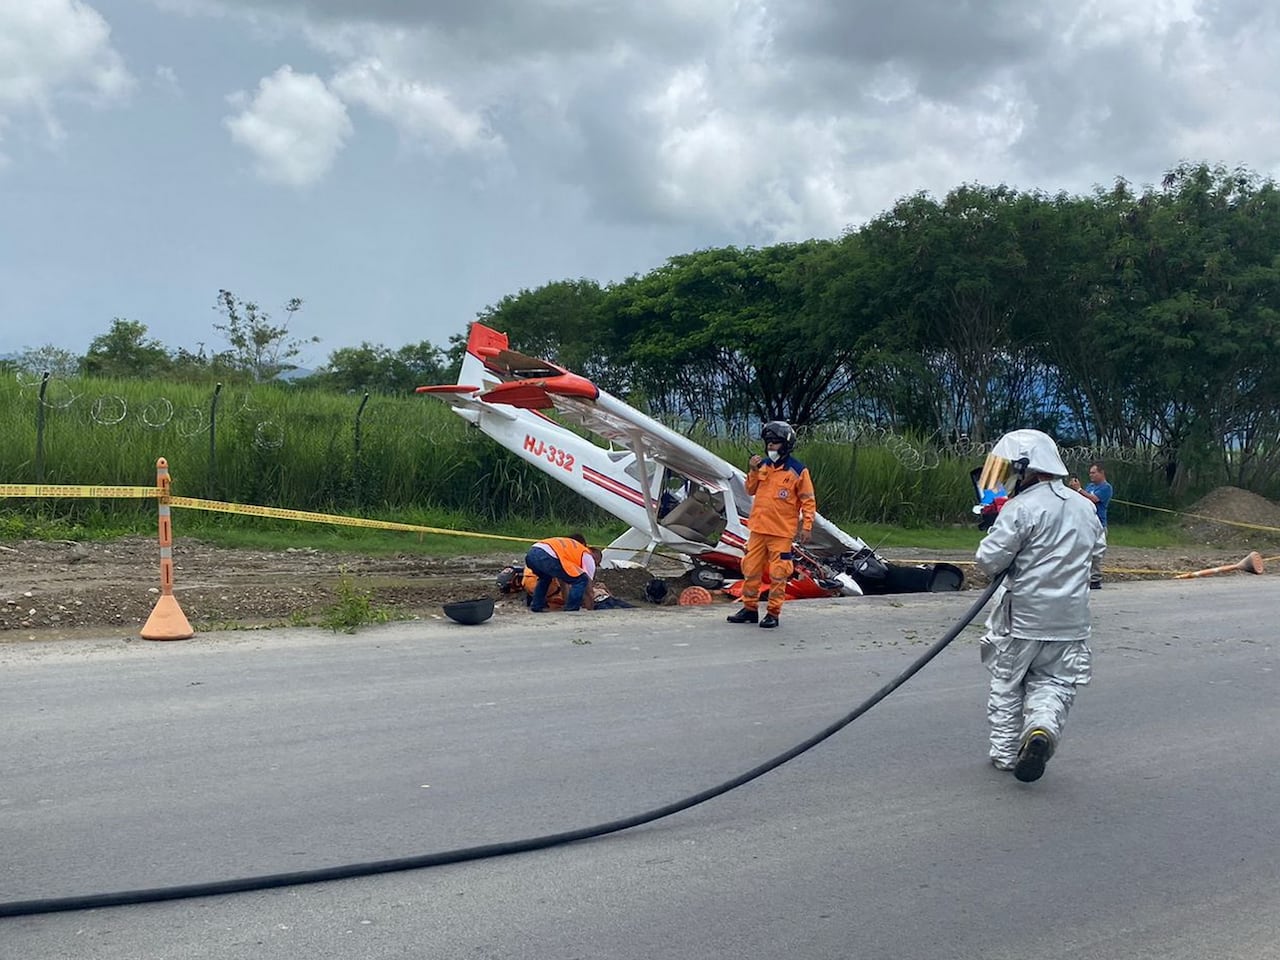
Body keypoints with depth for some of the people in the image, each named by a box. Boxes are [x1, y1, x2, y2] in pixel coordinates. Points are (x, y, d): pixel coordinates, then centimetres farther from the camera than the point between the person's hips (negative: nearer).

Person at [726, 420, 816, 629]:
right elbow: (751, 490, 15)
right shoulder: (763, 466, 9)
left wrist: (807, 527, -8)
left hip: (782, 532, -5)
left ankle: (773, 612, 6)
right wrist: (753, 471, -2)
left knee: (778, 573, -2)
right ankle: (750, 608, 20)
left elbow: (808, 501, -3)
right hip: (758, 528, 6)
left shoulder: (798, 470, -6)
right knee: (751, 569, 9)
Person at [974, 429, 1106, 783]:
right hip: (1069, 618, 5)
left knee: (1008, 681, 13)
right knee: (1054, 681, 13)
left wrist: (995, 534, 1)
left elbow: (990, 560, -18)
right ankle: (1043, 726, -15)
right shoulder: (1085, 508, 6)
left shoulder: (1021, 508, -17)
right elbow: (1096, 552, 19)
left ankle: (1006, 751, 20)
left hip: (1022, 614, -4)